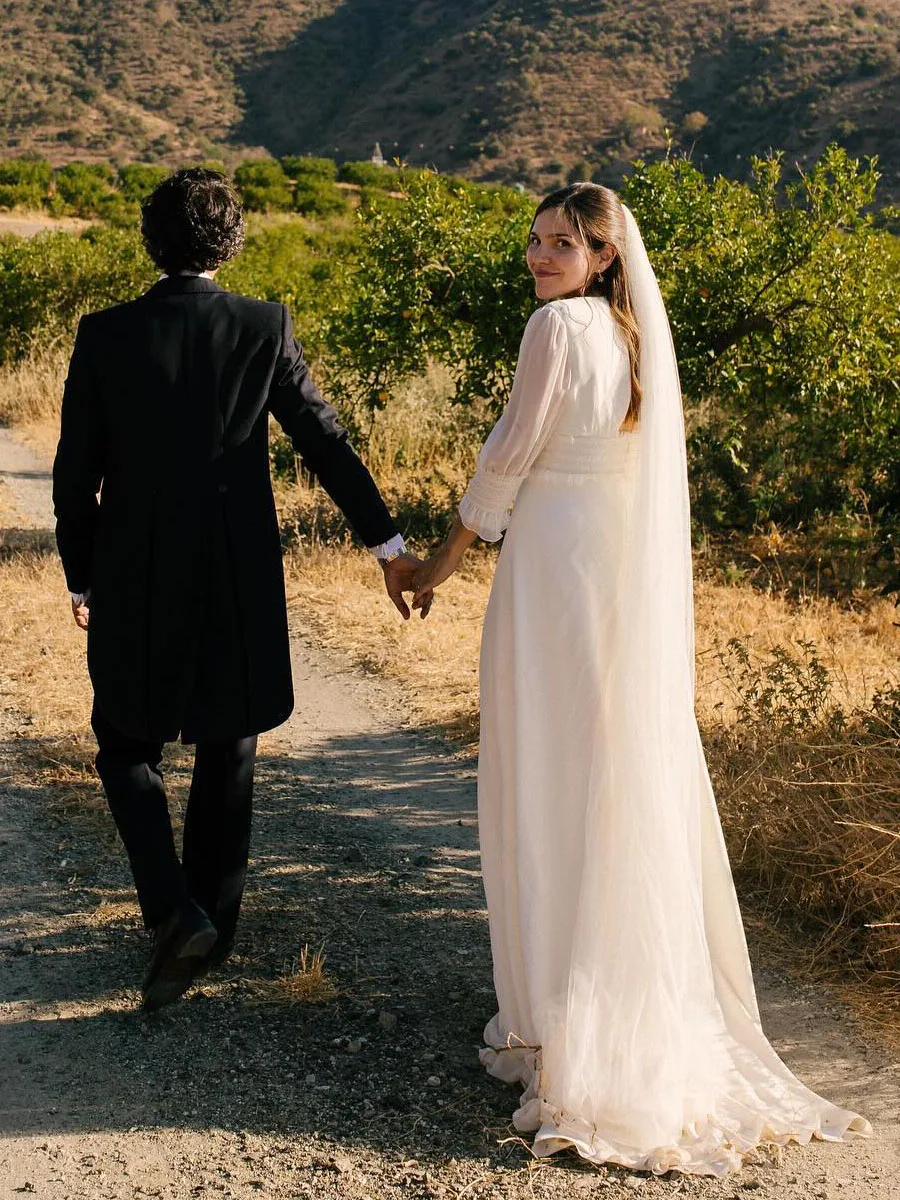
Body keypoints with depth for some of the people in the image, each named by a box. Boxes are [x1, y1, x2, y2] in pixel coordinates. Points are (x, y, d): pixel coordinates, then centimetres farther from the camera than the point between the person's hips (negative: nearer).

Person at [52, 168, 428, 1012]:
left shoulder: (104, 336, -6)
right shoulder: (264, 328, -5)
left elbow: (75, 476, -3)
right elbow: (324, 442, -4)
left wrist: (82, 579, 10)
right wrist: (387, 543, 3)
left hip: (134, 582, -1)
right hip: (239, 583, 1)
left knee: (126, 747, 14)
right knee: (227, 753, 16)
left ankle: (176, 912, -3)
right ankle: (212, 921, 26)